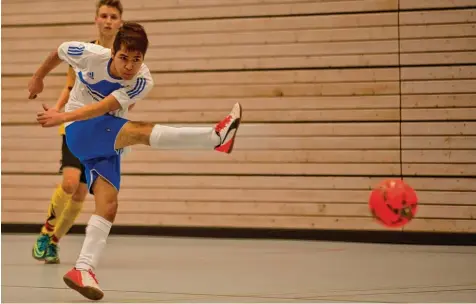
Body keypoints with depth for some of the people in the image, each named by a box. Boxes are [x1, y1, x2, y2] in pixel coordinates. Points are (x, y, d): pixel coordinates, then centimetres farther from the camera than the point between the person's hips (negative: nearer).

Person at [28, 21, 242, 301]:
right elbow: (59, 51, 7)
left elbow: (104, 107, -22)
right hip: (79, 131, -4)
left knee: (108, 204, -12)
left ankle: (84, 269, -14)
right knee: (142, 131, -28)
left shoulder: (143, 82, -13)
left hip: (109, 140, 4)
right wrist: (39, 77, 21)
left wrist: (63, 116, -30)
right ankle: (217, 136, -44)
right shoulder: (91, 55, -14)